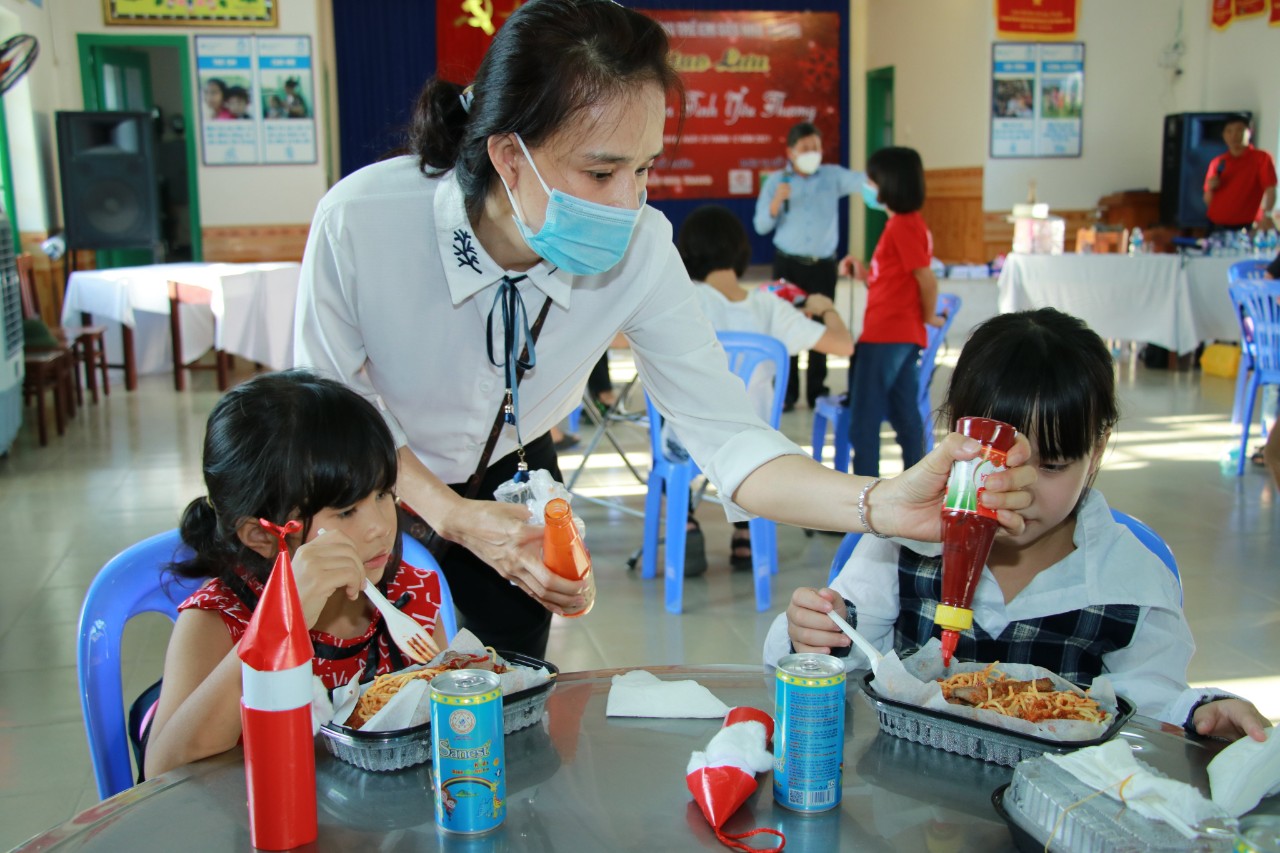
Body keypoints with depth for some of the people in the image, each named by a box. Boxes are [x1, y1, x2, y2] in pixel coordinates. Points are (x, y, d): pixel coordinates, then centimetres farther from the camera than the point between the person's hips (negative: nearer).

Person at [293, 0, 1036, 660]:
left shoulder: (638, 250, -26)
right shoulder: (362, 220, -32)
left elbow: (729, 440, -27)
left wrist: (885, 505, -43)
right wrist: (456, 518, -32)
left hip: (508, 484, 2)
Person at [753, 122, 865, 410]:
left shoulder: (832, 176, 5)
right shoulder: (776, 181, 4)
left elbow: (860, 181, -13)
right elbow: (761, 226, 0)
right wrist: (776, 201, -17)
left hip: (823, 265, 1)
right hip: (788, 264, -1)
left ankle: (816, 391, 12)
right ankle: (786, 391, 4)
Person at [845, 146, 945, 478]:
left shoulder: (902, 226, -15)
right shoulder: (906, 223, 14)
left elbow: (926, 279, -16)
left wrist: (928, 316, -2)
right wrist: (865, 275, 5)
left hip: (886, 336, -10)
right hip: (902, 335, 10)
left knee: (863, 419, -3)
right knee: (905, 414, 13)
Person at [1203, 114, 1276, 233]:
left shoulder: (1261, 159, -1)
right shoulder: (1217, 163, 10)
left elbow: (1270, 191, -11)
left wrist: (1266, 215, -28)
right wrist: (1210, 188, -8)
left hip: (1246, 228, -4)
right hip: (1217, 228, 4)